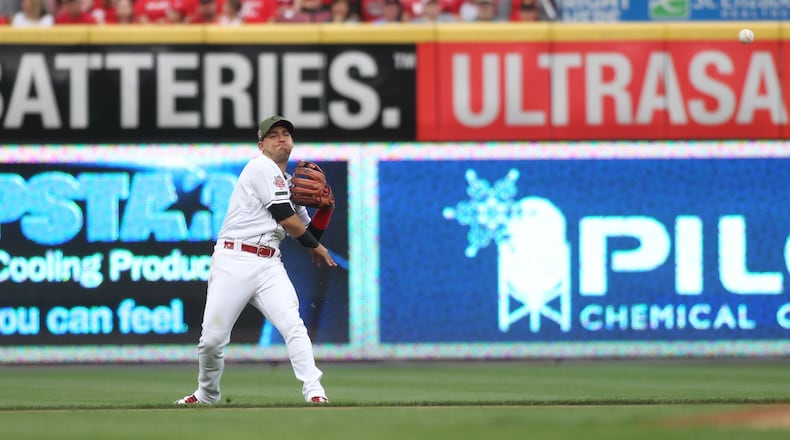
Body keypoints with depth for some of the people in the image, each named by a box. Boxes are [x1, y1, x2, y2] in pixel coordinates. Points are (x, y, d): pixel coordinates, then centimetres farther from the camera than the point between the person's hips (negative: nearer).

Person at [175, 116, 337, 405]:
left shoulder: (288, 185, 22)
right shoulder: (262, 167, -2)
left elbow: (309, 232, 20)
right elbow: (288, 221, -7)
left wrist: (325, 207, 3)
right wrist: (316, 246, 8)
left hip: (269, 266, 6)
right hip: (234, 261, -6)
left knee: (293, 325, -18)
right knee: (212, 339, -4)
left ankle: (314, 393, -25)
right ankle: (207, 395, 20)